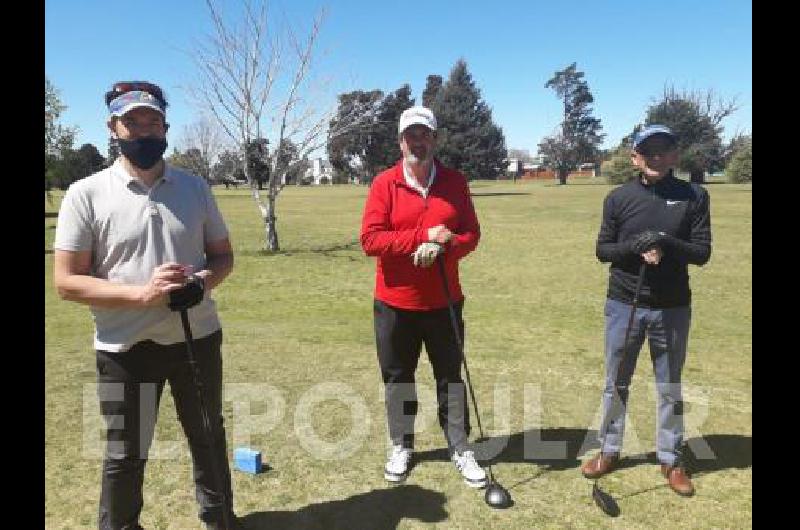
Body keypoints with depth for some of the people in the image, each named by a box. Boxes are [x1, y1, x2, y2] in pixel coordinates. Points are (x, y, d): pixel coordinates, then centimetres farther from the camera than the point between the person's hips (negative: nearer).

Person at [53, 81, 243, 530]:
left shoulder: (195, 187, 2)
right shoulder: (86, 194, -8)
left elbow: (223, 254, 8)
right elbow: (67, 281, -10)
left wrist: (203, 281, -15)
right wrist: (142, 293, -24)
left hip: (197, 338, 3)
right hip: (126, 348, -3)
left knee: (209, 436, 20)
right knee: (125, 455, 12)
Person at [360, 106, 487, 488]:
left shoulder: (455, 182, 1)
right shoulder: (384, 184, -6)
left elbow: (471, 234, 0)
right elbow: (370, 239, -14)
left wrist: (442, 246, -21)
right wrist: (423, 236, -21)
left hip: (444, 302, 1)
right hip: (394, 303, -1)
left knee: (451, 378, 12)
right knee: (397, 378, 13)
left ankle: (460, 449, 28)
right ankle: (401, 447, 32)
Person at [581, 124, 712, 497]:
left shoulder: (694, 196, -2)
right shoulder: (618, 198, -1)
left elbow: (702, 253, -5)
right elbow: (602, 249, 0)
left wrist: (667, 243, -23)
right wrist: (634, 247, -19)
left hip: (672, 308, 0)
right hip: (623, 305, 1)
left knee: (670, 387, 13)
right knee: (616, 383, 12)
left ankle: (671, 459, 29)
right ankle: (609, 451, 28)